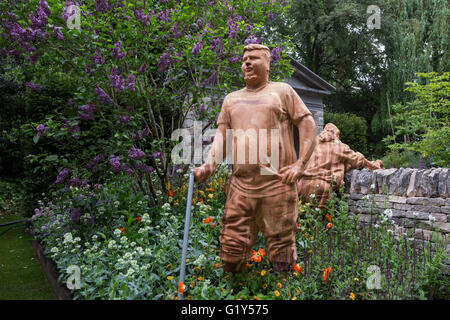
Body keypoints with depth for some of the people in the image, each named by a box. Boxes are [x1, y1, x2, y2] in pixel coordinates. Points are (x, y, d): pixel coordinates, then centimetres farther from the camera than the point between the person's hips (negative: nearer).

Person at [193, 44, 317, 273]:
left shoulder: (282, 91, 11)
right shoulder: (231, 99, 22)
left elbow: (307, 125, 6)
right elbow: (222, 134, 14)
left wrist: (300, 164, -7)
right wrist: (209, 165, -4)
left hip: (277, 184, -3)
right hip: (240, 185, 3)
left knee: (282, 262, 3)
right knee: (231, 257, 1)